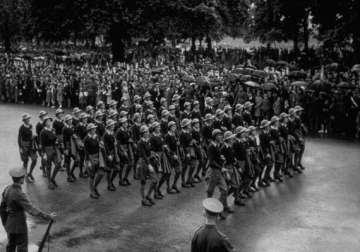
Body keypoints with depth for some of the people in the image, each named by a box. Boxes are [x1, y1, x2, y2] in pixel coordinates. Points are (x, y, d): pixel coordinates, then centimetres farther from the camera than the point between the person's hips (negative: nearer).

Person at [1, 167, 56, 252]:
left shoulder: (7, 189, -5)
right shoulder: (19, 194, -31)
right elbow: (32, 210, -34)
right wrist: (48, 217, -29)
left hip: (9, 222, 8)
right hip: (18, 224, -8)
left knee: (11, 244, 23)